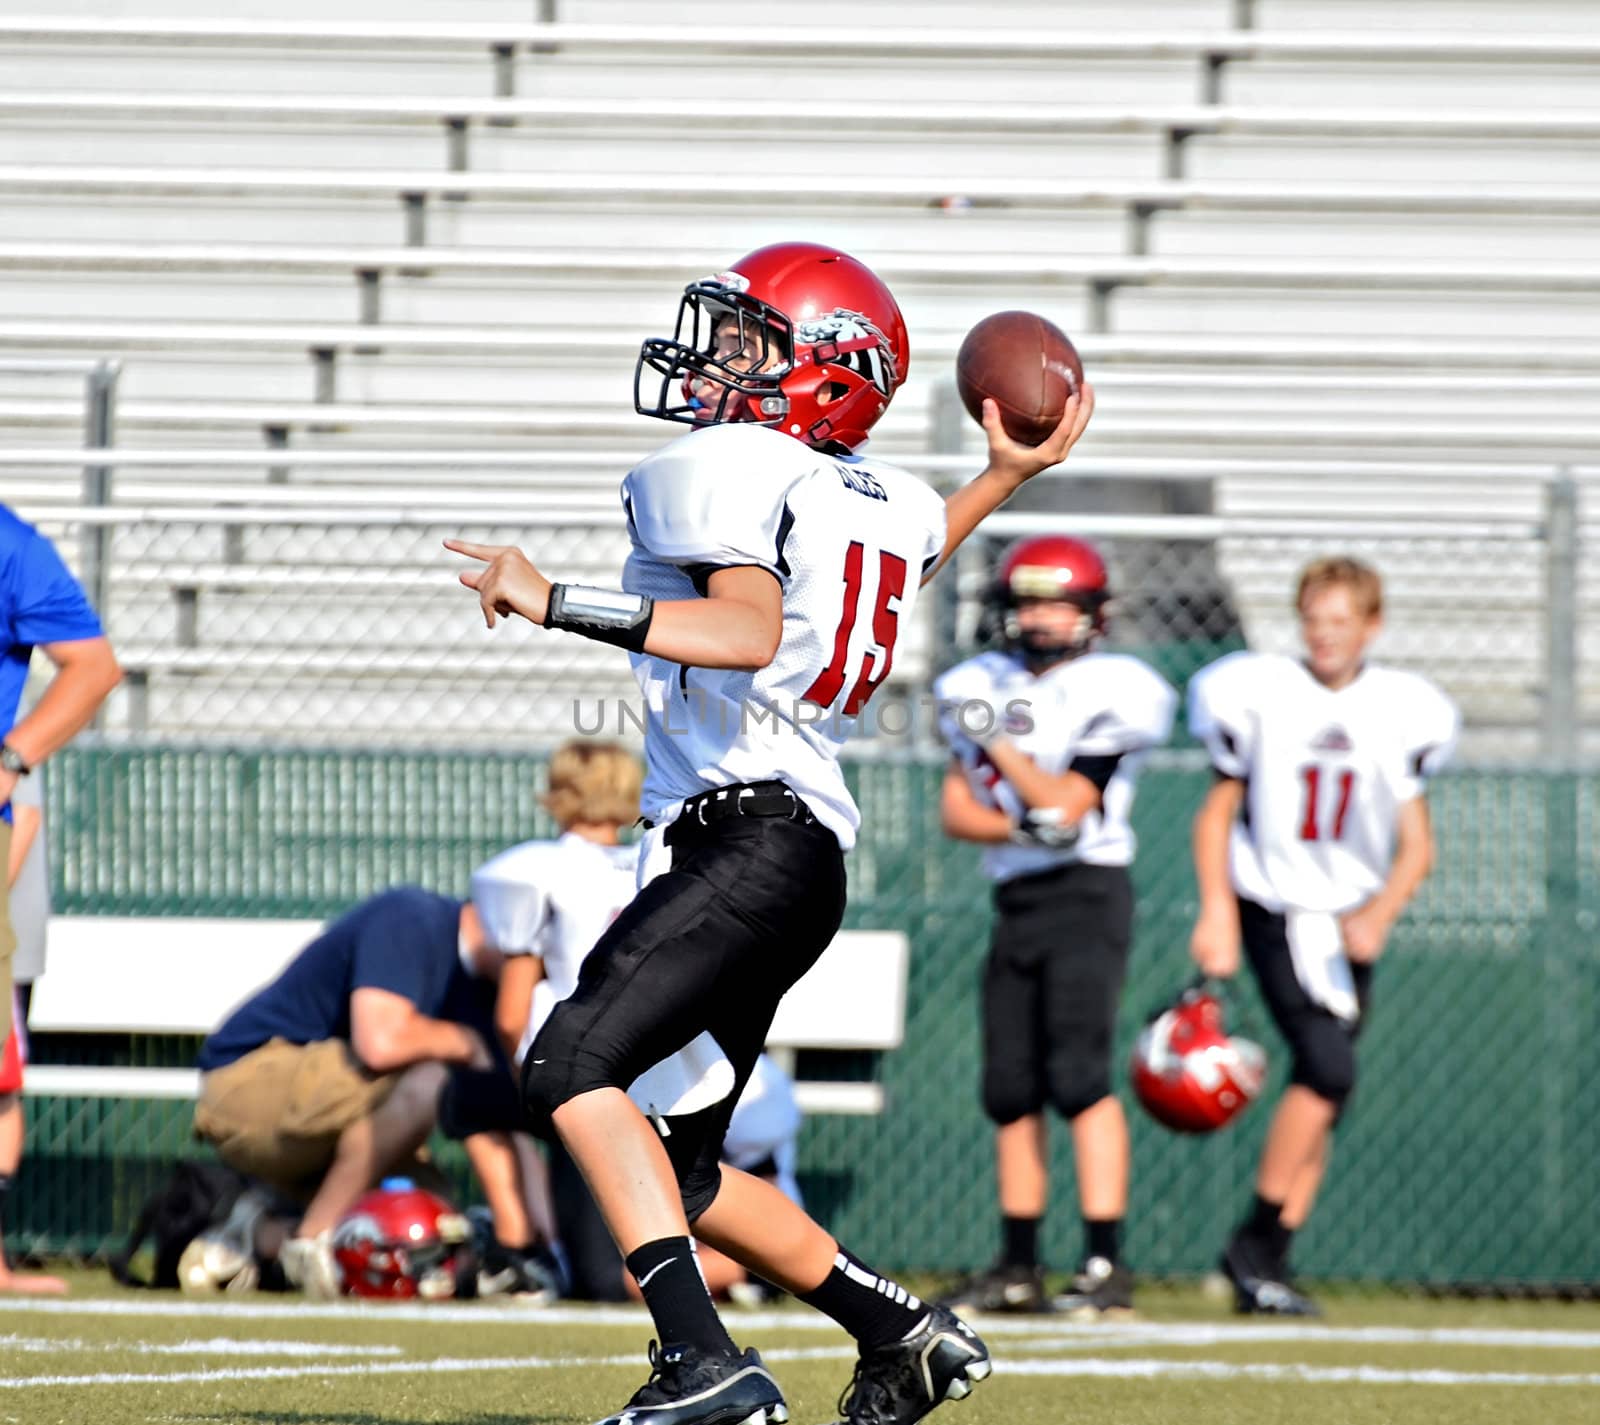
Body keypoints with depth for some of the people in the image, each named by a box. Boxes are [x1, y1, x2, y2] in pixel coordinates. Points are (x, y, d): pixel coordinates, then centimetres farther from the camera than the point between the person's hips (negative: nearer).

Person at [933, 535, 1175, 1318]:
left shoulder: (1108, 695, -8)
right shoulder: (986, 689, 12)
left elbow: (1065, 804, -15)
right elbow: (956, 809, 8)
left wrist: (998, 741, -11)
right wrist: (1016, 824, -10)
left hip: (1086, 894, -7)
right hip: (1016, 900, 7)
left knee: (1078, 1072, -17)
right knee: (1011, 1085, 7)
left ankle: (1106, 1262, -19)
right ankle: (1017, 1267, 15)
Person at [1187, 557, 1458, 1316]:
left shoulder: (1402, 712, 2)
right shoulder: (1260, 696, -4)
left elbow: (1416, 845, 3)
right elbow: (1217, 813, 3)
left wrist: (1379, 915, -14)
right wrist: (1217, 913, -7)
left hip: (1352, 921, 4)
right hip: (1276, 909, -4)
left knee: (1322, 1091, 4)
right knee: (1327, 1067, -20)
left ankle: (1269, 1265, 10)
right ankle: (1256, 1240, -11)